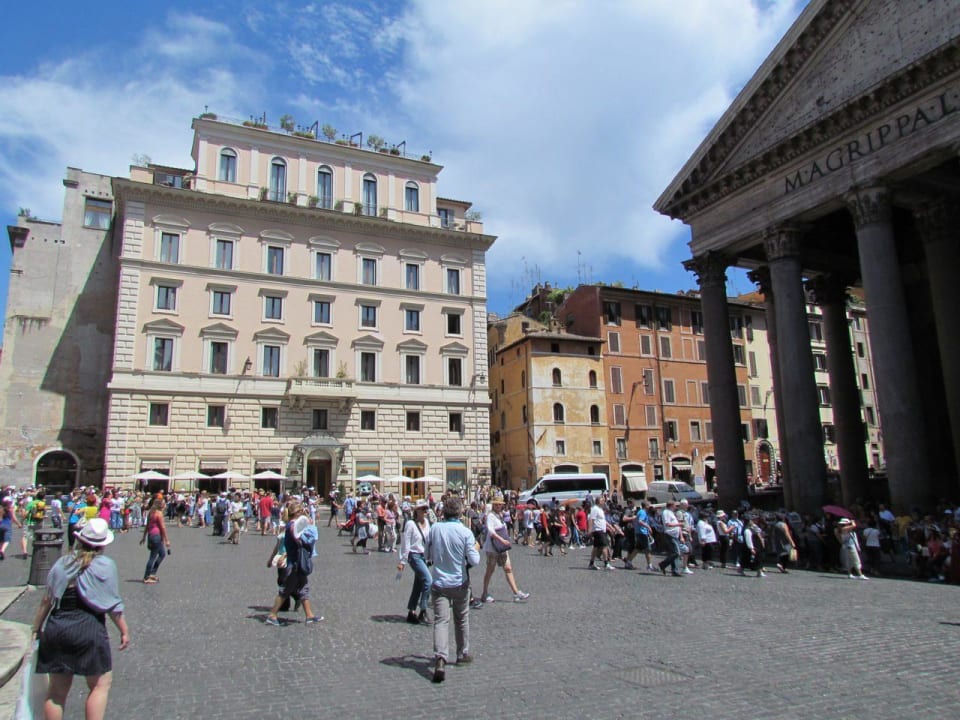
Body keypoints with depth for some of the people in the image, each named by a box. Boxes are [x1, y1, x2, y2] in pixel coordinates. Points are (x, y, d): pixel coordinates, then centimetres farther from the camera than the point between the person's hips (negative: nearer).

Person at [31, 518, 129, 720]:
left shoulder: (62, 563, 7)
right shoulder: (105, 565, -7)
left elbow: (46, 600, 9)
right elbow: (113, 605, -6)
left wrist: (37, 628, 20)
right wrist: (124, 630, 3)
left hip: (55, 629, 5)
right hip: (88, 629, -5)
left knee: (56, 690, 15)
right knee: (101, 684, 8)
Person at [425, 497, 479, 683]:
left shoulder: (434, 529, -4)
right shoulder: (465, 532, -13)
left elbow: (428, 555, 6)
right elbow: (474, 560, -14)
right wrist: (476, 549, 6)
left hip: (439, 583, 1)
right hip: (459, 583, 0)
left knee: (440, 621, -5)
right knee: (462, 619, 19)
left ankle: (440, 659, -24)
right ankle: (463, 654, 33)